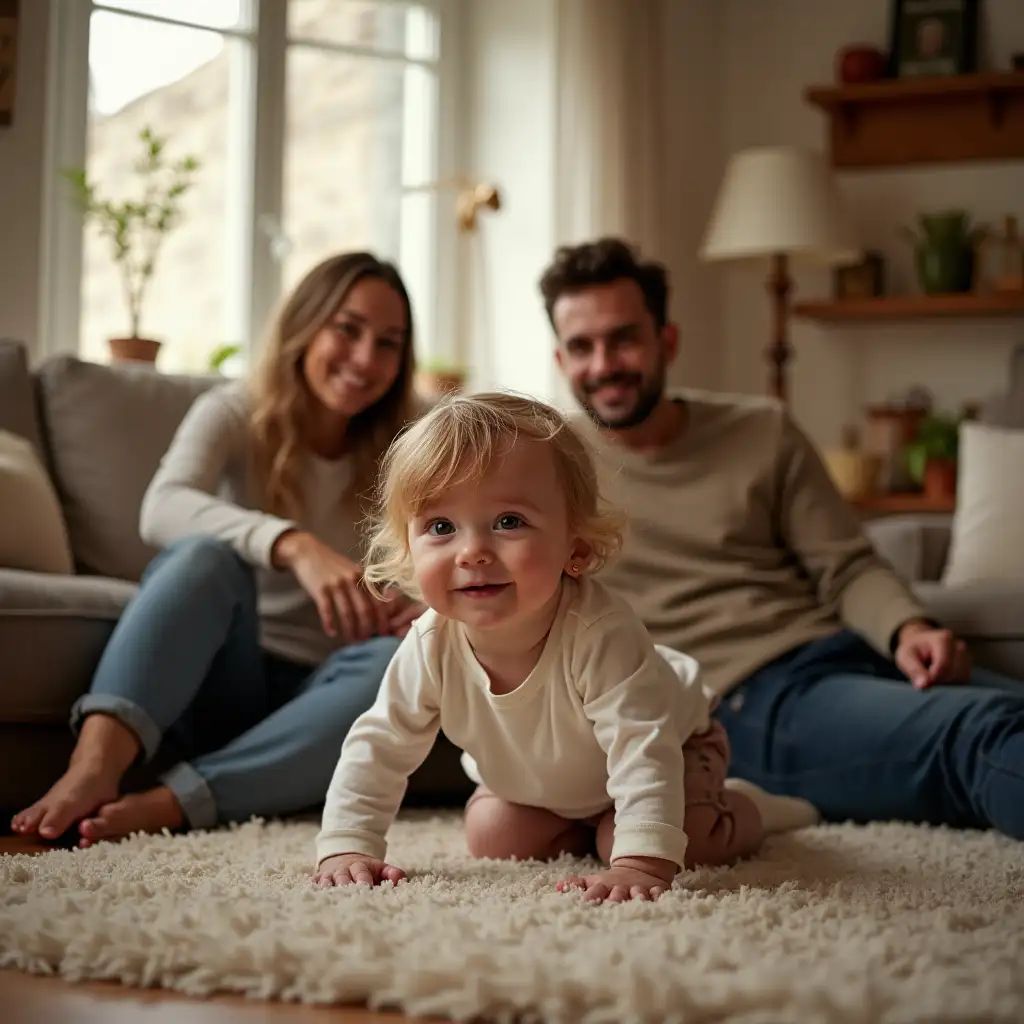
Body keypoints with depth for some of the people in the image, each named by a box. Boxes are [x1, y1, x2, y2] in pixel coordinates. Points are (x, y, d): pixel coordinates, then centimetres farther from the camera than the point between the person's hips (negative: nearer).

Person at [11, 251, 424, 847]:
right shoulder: (235, 413, -5)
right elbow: (164, 508, -26)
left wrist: (425, 608, -27)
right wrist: (296, 546, -43)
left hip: (311, 701, 2)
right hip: (217, 681, -2)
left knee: (400, 658, -33)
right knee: (206, 556, -32)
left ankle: (170, 804, -43)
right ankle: (94, 765, -53)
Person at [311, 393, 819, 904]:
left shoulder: (601, 633, -45)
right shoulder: (430, 648, -30)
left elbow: (643, 746, -49)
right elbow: (378, 747, -20)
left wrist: (641, 861, -60)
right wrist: (345, 847, -30)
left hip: (672, 746, -5)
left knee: (652, 840, -24)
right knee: (491, 837, -8)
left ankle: (745, 809, 8)